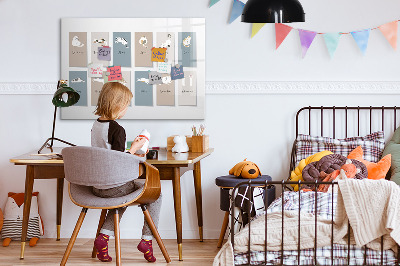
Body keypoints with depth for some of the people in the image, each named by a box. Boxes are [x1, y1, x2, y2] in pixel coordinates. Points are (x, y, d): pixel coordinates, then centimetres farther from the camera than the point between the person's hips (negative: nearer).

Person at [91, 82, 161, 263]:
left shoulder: (95, 125, 6)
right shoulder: (117, 129, -19)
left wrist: (130, 154, 19)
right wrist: (134, 148, -8)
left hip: (96, 186, 8)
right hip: (114, 186, -8)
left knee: (123, 195, 35)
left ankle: (104, 236, 19)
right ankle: (147, 239, 9)